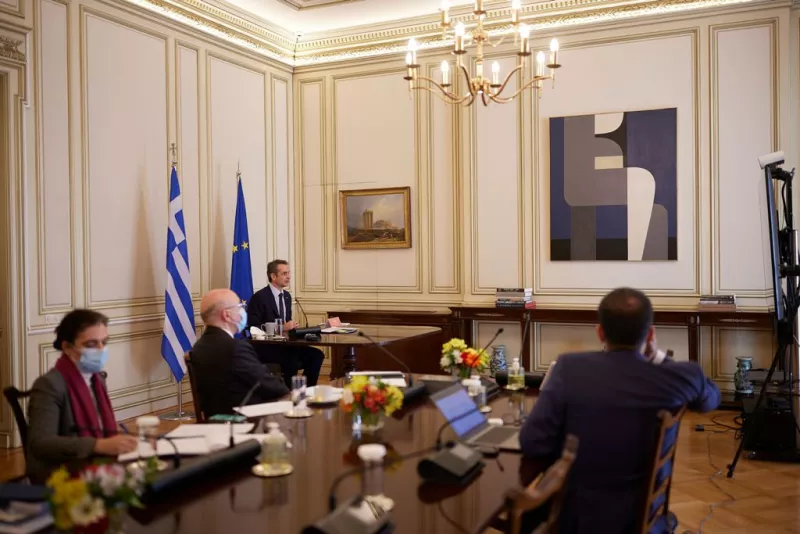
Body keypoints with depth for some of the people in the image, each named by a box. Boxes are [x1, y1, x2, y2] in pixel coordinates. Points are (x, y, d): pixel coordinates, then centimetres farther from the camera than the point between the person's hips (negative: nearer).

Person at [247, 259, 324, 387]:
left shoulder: (287, 296, 13)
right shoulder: (259, 297, -12)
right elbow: (254, 327, -17)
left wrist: (292, 326, -3)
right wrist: (282, 328, -21)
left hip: (284, 343, 8)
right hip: (264, 346, -8)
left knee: (316, 354, -12)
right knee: (291, 361, -33)